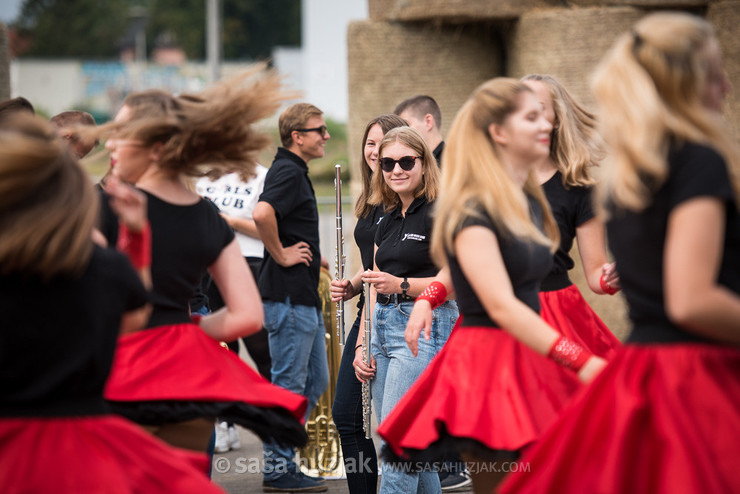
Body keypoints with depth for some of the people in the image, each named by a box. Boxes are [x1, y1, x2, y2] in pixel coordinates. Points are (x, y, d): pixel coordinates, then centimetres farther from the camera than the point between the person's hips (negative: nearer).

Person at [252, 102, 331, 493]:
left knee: (315, 380, 15)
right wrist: (281, 254, -20)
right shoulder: (288, 172, -15)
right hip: (289, 296, -10)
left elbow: (272, 218, 32)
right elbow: (261, 213, -33)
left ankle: (281, 458, 21)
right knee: (289, 384, -4)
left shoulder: (294, 171, 18)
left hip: (304, 296, 10)